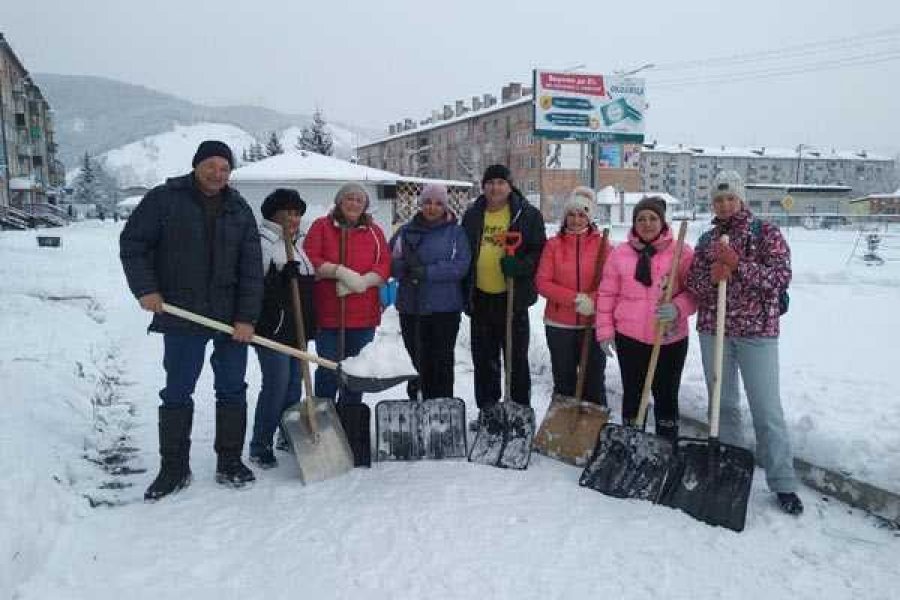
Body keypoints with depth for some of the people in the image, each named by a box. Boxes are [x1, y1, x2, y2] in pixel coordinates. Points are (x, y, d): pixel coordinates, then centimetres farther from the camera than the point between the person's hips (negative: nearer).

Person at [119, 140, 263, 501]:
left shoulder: (240, 210, 6)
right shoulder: (163, 199, 0)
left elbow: (251, 268, 2)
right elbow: (132, 244, 1)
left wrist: (247, 317, -6)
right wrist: (145, 289, -10)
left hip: (232, 318, 3)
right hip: (180, 315, -2)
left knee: (232, 390, 8)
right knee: (177, 393, 5)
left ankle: (230, 463, 21)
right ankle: (174, 468, 19)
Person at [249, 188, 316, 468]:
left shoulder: (298, 242, 18)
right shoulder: (262, 242, -8)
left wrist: (309, 324, 24)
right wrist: (281, 277, -27)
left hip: (298, 328, 8)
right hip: (273, 328, -8)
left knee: (294, 385, 12)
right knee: (276, 385, -8)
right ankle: (260, 447, 2)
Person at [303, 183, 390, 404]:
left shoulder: (374, 231, 11)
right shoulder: (321, 226, 4)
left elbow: (385, 265, 2)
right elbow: (309, 261, -6)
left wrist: (362, 281, -15)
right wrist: (339, 271, -20)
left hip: (364, 317, 3)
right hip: (327, 314, -2)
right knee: (328, 370, 1)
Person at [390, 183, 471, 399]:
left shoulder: (456, 232, 2)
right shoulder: (406, 232, 8)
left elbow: (461, 265, -10)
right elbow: (391, 263, 4)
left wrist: (427, 272, -18)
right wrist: (407, 266, -17)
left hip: (445, 308, -2)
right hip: (410, 307, 2)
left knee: (442, 361, 3)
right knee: (415, 359, 9)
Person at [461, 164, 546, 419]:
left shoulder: (528, 215, -3)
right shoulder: (472, 215, 9)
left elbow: (539, 252, -4)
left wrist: (520, 265, -23)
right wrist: (464, 292, 10)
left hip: (513, 298, -4)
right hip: (480, 298, 4)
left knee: (517, 358, 5)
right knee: (484, 359, 14)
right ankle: (486, 411, 27)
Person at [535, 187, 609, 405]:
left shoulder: (601, 244, 1)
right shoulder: (553, 244, 2)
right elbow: (542, 282, -5)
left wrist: (592, 300, -19)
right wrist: (575, 299, -16)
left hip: (593, 325, -1)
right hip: (560, 325, 1)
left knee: (594, 381, 5)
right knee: (564, 382, 13)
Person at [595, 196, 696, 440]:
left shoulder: (682, 252, -3)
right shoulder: (619, 253, 1)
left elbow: (694, 291, -3)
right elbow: (607, 294, 4)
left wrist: (678, 308, -22)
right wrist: (605, 330, 2)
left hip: (671, 338, -1)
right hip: (630, 337, 1)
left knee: (667, 397, 10)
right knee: (632, 394, 13)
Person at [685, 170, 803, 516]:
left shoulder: (765, 233, -1)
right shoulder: (707, 240, 10)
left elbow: (780, 277, -11)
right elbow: (694, 286, 5)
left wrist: (737, 264, -21)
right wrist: (712, 275, -16)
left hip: (757, 332, -4)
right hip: (713, 330, 4)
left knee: (767, 408, -2)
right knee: (723, 403, 11)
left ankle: (783, 484, 9)